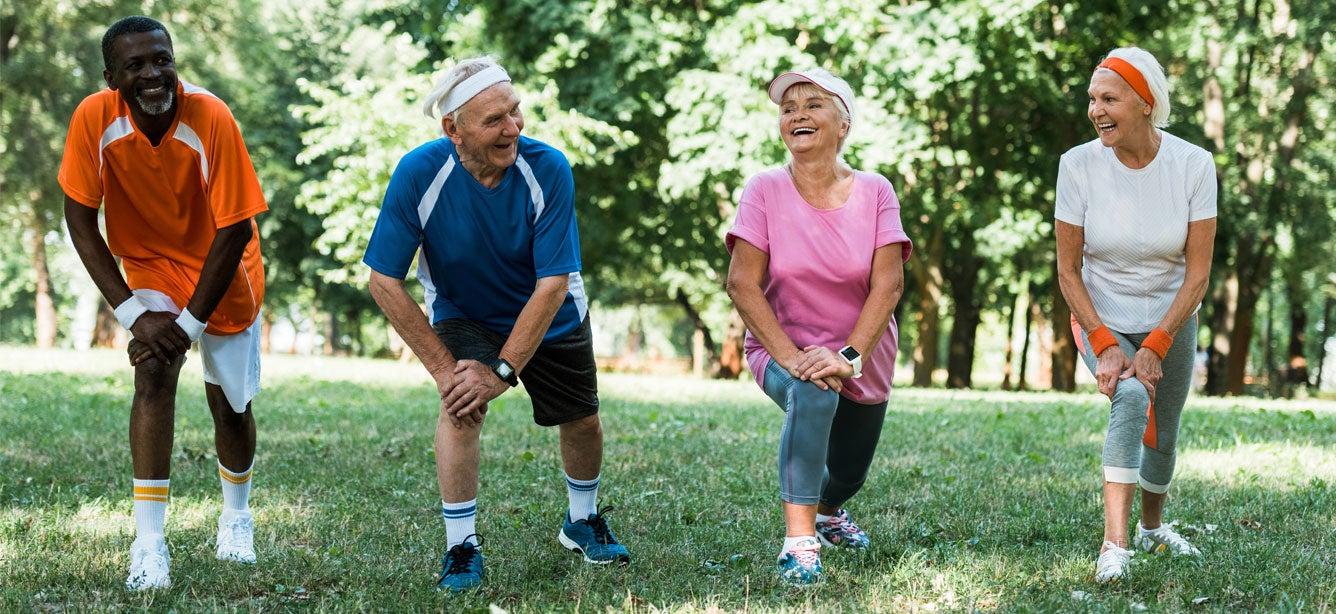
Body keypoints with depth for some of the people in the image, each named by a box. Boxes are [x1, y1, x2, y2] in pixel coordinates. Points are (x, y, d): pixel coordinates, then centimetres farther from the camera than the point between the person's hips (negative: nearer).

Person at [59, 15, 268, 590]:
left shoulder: (211, 119, -30)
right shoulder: (95, 119, -24)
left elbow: (234, 230, -24)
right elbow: (80, 219, -15)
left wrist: (190, 323, -23)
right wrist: (133, 313, -20)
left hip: (222, 270, 0)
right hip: (150, 265, 1)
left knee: (230, 403, 10)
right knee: (154, 375, -21)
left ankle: (236, 516, 38)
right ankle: (149, 543, -20)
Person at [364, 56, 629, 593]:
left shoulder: (548, 170, -31)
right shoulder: (420, 174, -30)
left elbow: (552, 285, -28)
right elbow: (384, 281, -24)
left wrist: (502, 371, -31)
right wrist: (442, 366, -25)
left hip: (551, 317, 2)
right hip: (462, 314, -1)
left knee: (582, 422, 11)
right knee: (461, 400, -27)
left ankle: (582, 522, 42)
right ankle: (460, 547, -15)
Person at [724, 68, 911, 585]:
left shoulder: (874, 192, -8)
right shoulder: (764, 190, -10)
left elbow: (887, 283, -16)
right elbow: (742, 284, -16)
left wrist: (848, 358, -28)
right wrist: (791, 358, -25)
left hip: (863, 358, 3)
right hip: (782, 348, -3)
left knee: (847, 476, 15)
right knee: (813, 395, -36)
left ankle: (827, 510, 54)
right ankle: (799, 543, -35)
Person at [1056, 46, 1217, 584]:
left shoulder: (1193, 165, -16)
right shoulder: (1078, 165, -16)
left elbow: (1198, 274, -13)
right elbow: (1068, 270, -10)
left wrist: (1155, 347, -19)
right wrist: (1104, 345, -18)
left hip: (1170, 323, 2)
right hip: (1100, 321, -2)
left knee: (1162, 436, 12)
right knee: (1131, 398, -29)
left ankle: (1152, 527, 43)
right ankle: (1114, 544, -34)